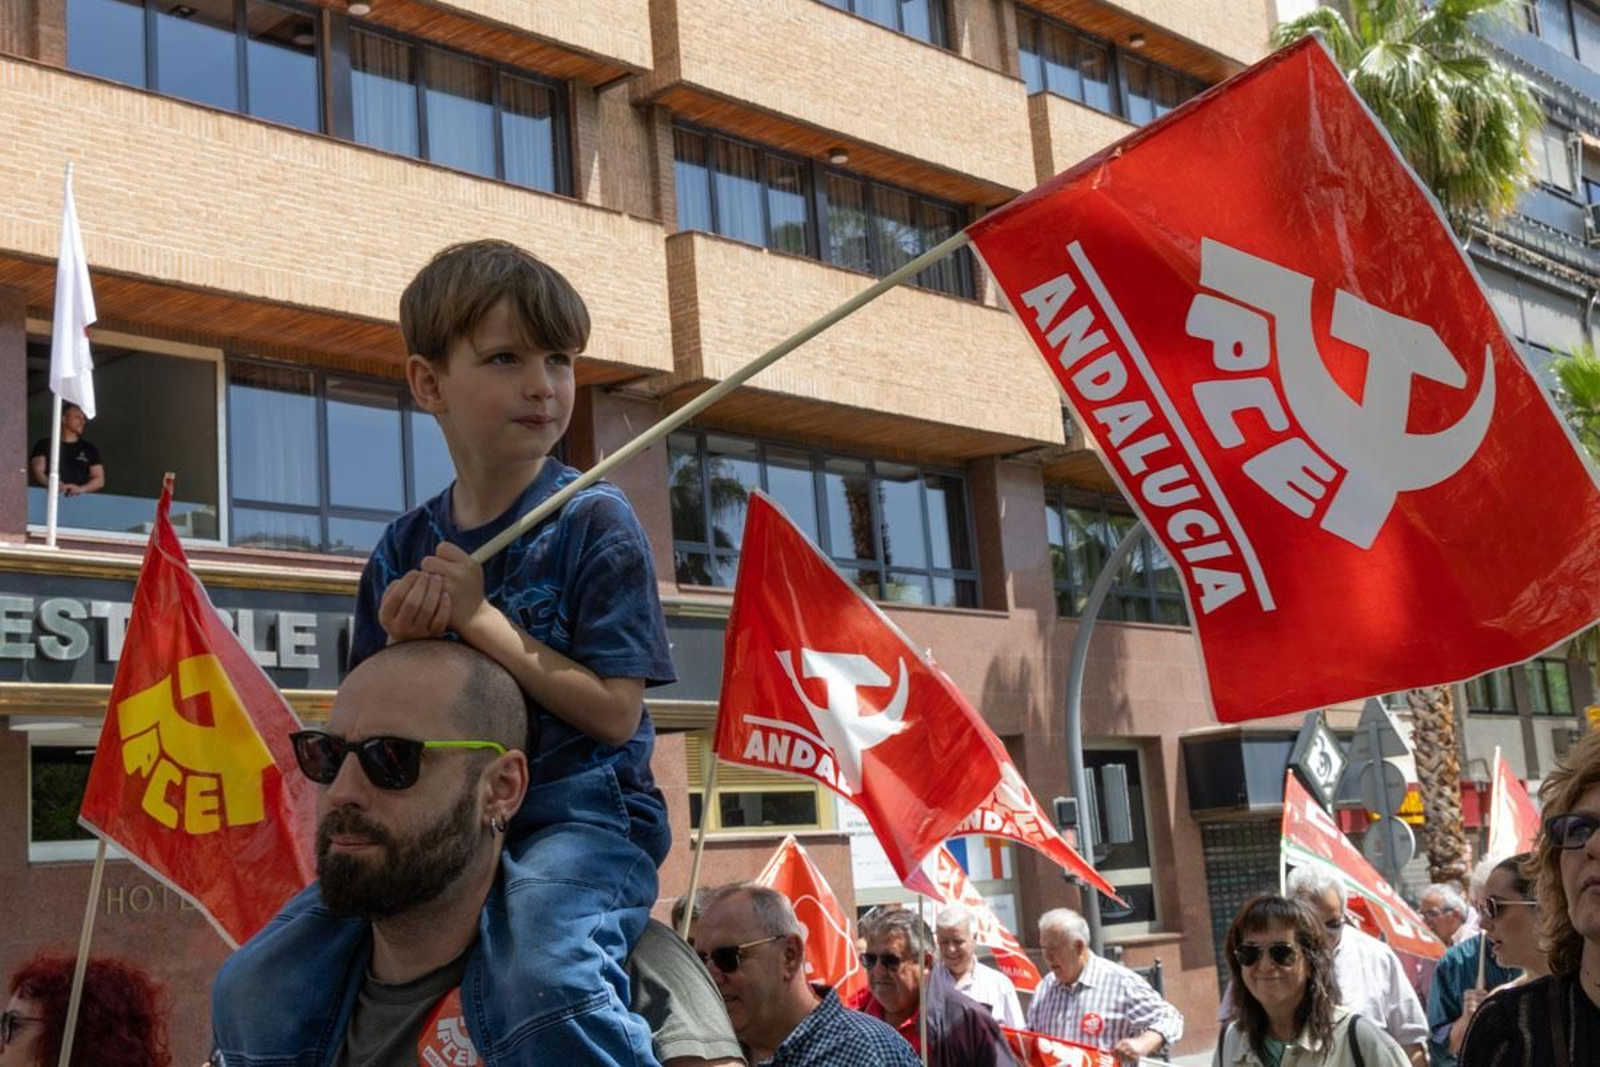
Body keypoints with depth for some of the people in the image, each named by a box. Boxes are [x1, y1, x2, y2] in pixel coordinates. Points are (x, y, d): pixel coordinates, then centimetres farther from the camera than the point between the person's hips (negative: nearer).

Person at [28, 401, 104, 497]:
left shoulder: (89, 448, 18)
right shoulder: (45, 444, 15)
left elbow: (99, 480, 11)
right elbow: (37, 472, 4)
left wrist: (81, 489, -9)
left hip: (79, 498, 1)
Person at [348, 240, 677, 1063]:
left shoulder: (594, 521, -7)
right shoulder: (404, 550, 7)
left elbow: (615, 713, -14)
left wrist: (481, 618, -19)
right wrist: (399, 643, -11)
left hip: (582, 813, -6)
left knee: (536, 979, -37)